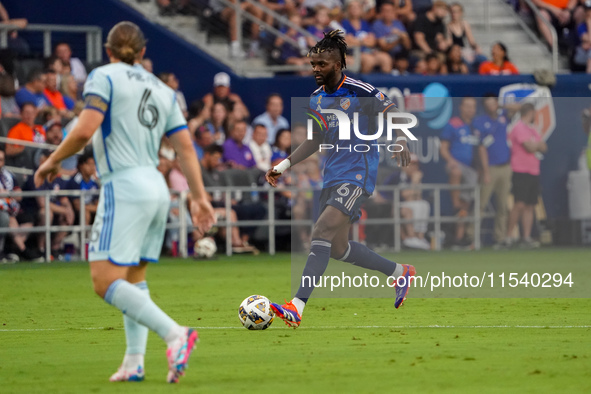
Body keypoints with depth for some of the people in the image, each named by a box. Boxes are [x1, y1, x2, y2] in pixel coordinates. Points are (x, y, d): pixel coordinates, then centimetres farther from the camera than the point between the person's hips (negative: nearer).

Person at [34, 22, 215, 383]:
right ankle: (134, 362, 8)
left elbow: (85, 130, -15)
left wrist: (53, 160, -1)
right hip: (157, 188, 8)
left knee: (105, 281, -11)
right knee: (133, 277, 16)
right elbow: (186, 146, 12)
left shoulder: (104, 77, -1)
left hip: (124, 187, -8)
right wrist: (200, 197, 11)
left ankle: (174, 333, -26)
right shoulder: (163, 90, 17)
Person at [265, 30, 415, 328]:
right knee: (337, 248, 10)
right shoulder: (316, 98, 10)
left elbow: (394, 115, -3)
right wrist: (284, 165, 16)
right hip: (331, 177, 8)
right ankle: (399, 272, 32)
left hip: (357, 175, -8)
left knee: (322, 231, -22)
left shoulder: (360, 91, -11)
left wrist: (400, 141, -22)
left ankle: (297, 307, -29)